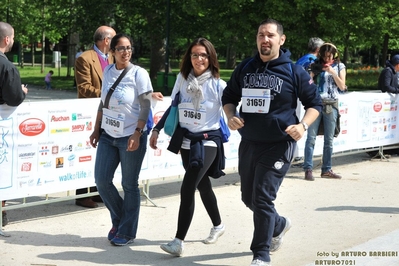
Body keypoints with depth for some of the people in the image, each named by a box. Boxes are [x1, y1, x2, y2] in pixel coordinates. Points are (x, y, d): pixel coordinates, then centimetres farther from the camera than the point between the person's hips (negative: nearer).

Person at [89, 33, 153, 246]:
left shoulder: (139, 74, -8)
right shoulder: (108, 71, 7)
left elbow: (146, 107, -10)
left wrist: (137, 134, -18)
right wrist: (97, 129, 14)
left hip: (130, 137, -5)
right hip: (108, 135, 5)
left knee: (129, 185, 2)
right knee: (101, 180, 3)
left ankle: (127, 232, 15)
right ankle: (119, 219, 26)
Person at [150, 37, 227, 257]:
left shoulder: (218, 85, -11)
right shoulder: (182, 79, 1)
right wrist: (157, 129, 13)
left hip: (207, 141, -5)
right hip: (185, 140, 5)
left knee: (187, 189, -16)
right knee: (202, 186, 19)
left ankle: (179, 241, -11)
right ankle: (218, 225, 41)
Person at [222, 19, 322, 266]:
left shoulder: (294, 72, -6)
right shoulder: (244, 69, 5)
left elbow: (314, 103, 1)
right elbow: (229, 97, 16)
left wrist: (303, 125, -16)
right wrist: (231, 116, -5)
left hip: (278, 146, -5)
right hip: (248, 143, 5)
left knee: (262, 199, -10)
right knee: (248, 197, 16)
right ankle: (279, 225, 45)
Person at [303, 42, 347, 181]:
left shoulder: (340, 66, 10)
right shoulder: (316, 66, 8)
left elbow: (342, 86, 2)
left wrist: (333, 73, -8)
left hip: (331, 105, 1)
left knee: (329, 140, 5)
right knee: (311, 137, -6)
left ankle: (326, 169, 11)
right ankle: (308, 169, -5)